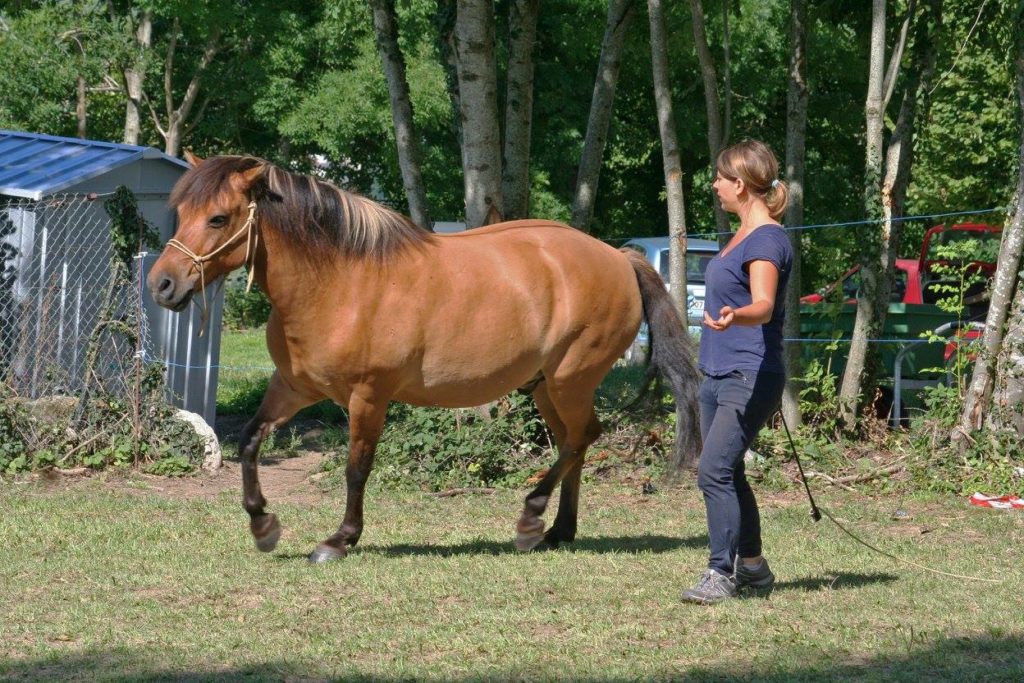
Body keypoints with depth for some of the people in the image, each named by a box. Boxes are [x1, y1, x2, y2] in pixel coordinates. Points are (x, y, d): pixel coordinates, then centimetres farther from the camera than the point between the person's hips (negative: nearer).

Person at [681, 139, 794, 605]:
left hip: (750, 378, -10)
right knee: (727, 474, 14)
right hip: (718, 374, 10)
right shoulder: (743, 236, 14)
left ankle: (720, 574, -14)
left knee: (714, 473, -17)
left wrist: (732, 317, -52)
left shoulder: (767, 240, -15)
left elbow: (763, 305, -31)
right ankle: (752, 566, 24)